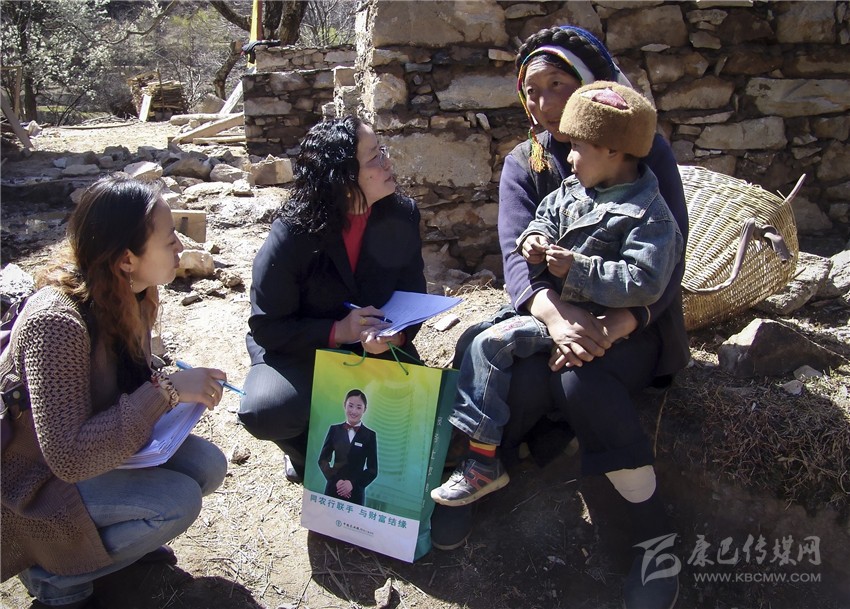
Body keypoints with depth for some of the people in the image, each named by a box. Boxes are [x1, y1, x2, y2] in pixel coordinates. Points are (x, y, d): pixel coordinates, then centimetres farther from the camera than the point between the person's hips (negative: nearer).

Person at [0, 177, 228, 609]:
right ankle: (51, 574, 0)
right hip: (38, 480, -8)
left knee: (207, 465, -8)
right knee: (178, 501, -22)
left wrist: (184, 385, -12)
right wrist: (166, 391, -34)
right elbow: (68, 458, -36)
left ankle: (109, 535, 13)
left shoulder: (128, 294, -7)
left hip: (93, 442, 8)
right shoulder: (57, 321, -33)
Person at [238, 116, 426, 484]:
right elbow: (266, 327, -17)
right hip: (299, 350, -2)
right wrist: (336, 332, -32)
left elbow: (412, 296, -2)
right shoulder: (291, 236, -21)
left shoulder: (401, 216, -10)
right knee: (266, 411, -31)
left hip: (375, 346, 3)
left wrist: (396, 335, -25)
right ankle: (310, 449, 7)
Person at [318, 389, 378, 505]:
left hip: (355, 493, -1)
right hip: (333, 489, 1)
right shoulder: (334, 430, 6)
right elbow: (323, 460, 5)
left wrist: (353, 483, -12)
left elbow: (373, 470, 1)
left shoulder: (370, 435, 1)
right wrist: (335, 480, -9)